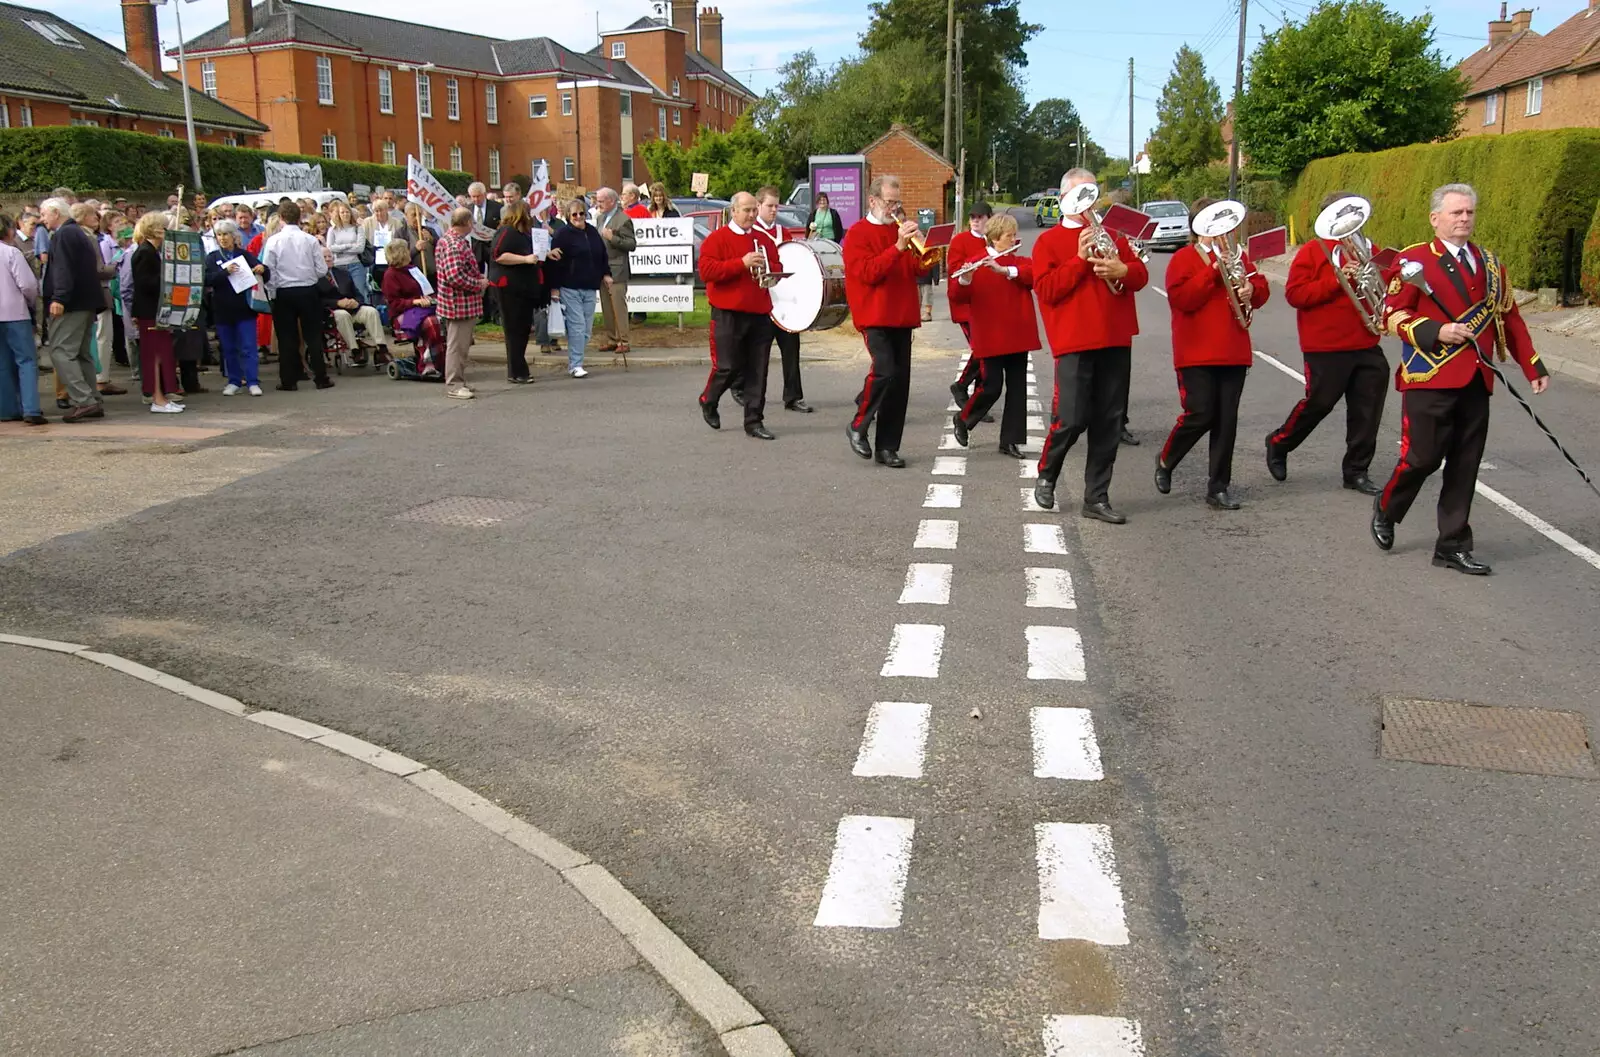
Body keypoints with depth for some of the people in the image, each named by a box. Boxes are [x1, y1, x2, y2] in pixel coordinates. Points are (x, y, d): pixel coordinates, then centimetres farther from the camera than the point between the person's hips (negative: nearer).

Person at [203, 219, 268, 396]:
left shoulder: (244, 255, 4)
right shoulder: (212, 257, 6)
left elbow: (265, 274, 3)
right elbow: (207, 280, -7)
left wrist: (262, 269, -21)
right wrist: (225, 272, -23)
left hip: (244, 308, -2)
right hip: (222, 310, 2)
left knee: (249, 347, -4)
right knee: (228, 348, 8)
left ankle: (253, 382, -2)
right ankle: (234, 381, 17)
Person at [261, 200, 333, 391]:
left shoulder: (273, 241, -6)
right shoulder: (311, 240, -6)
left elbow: (268, 272, -6)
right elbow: (322, 270, -5)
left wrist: (272, 293, 6)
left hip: (284, 293, 0)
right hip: (308, 291, 0)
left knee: (286, 338, 7)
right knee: (313, 336, 8)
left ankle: (289, 381, 9)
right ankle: (321, 378, 9)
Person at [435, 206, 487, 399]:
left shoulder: (449, 239, 14)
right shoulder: (455, 244, -20)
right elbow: (455, 276, -28)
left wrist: (478, 278, 13)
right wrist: (478, 284, -17)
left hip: (461, 302, 11)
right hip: (460, 303, -11)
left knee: (460, 343, 18)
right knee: (457, 344, -4)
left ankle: (457, 381, 27)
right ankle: (454, 385, 2)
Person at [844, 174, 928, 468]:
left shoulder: (899, 230, 17)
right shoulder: (858, 233, -2)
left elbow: (920, 268, 13)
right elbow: (869, 273, -15)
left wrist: (919, 249, -7)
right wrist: (898, 247, -20)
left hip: (901, 316, 6)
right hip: (875, 315, -6)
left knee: (900, 380, 3)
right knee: (885, 370, -22)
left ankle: (887, 447, 9)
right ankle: (858, 427, -1)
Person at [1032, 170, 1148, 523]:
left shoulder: (1111, 237, 17)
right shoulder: (1049, 241, 2)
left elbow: (1141, 274, 12)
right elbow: (1046, 289, -9)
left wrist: (1122, 270, -9)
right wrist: (1080, 259, -14)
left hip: (1115, 342, 5)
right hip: (1074, 344, -5)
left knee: (1109, 423, 5)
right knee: (1071, 419, -10)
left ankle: (1097, 497, 12)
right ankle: (1046, 474, 18)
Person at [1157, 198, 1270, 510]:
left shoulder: (1236, 255, 15)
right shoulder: (1183, 258, -2)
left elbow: (1260, 291, 14)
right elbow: (1180, 298, -16)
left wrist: (1251, 289, -8)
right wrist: (1213, 271, -18)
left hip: (1233, 352, 5)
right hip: (1197, 353, -5)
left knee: (1227, 420, 3)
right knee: (1200, 415, -9)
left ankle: (1218, 487, 9)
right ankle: (1165, 462, 19)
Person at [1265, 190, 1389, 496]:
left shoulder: (1367, 250, 14)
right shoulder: (1313, 251, -3)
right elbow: (1294, 293, -12)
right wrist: (1335, 280, -20)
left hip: (1366, 346, 6)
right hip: (1326, 348, -5)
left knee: (1367, 410, 4)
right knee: (1319, 403, 1)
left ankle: (1356, 471, 14)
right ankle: (1279, 443, 26)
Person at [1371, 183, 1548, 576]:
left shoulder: (1490, 263, 15)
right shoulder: (1414, 260, -2)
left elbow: (1509, 319, 18)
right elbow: (1393, 316, -6)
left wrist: (1534, 367, 14)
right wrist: (1437, 332, -19)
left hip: (1476, 382, 5)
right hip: (1429, 380, -5)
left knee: (1465, 465, 6)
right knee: (1421, 457, -5)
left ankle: (1453, 546, 15)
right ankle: (1386, 509, 24)